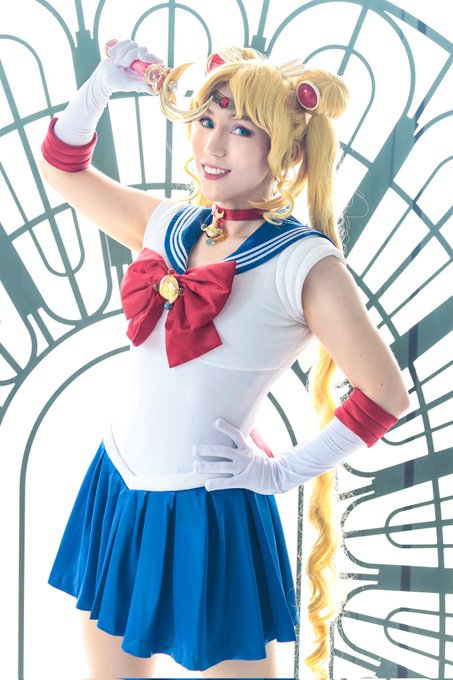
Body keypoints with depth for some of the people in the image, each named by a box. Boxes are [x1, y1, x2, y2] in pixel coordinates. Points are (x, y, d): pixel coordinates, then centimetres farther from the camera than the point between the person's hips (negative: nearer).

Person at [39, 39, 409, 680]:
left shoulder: (305, 264, -14)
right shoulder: (169, 225, 4)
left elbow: (386, 397, -11)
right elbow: (63, 165, 17)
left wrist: (285, 472, -8)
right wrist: (105, 82, 3)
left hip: (206, 514, -6)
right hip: (114, 488, 6)